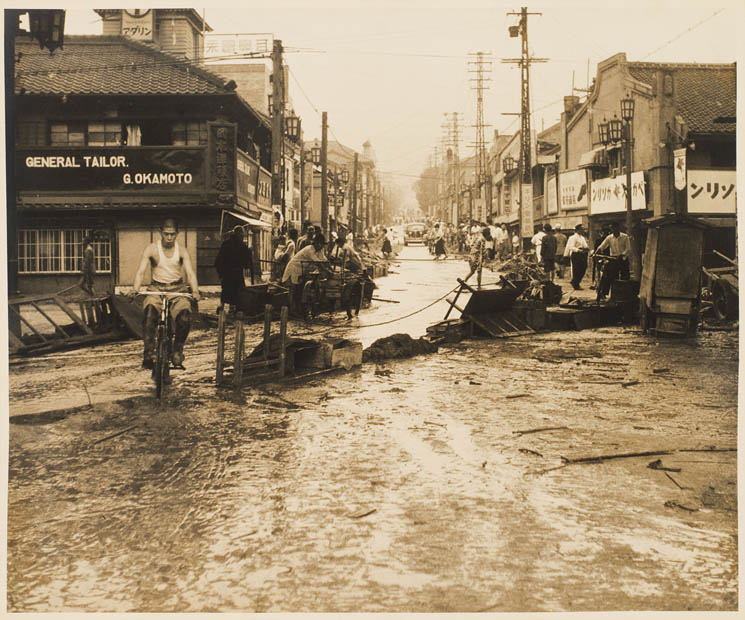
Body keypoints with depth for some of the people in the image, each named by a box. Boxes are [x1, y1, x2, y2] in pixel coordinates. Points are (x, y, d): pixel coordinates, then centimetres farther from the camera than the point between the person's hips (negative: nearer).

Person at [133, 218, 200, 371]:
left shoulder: (182, 252, 3)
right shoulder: (151, 249, 0)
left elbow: (190, 273, -8)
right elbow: (141, 271, -8)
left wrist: (195, 290, -29)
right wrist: (135, 289, -28)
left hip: (177, 289, 1)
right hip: (157, 289, -1)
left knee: (185, 317, -28)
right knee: (150, 313, -33)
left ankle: (177, 351, -5)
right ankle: (148, 355, -31)